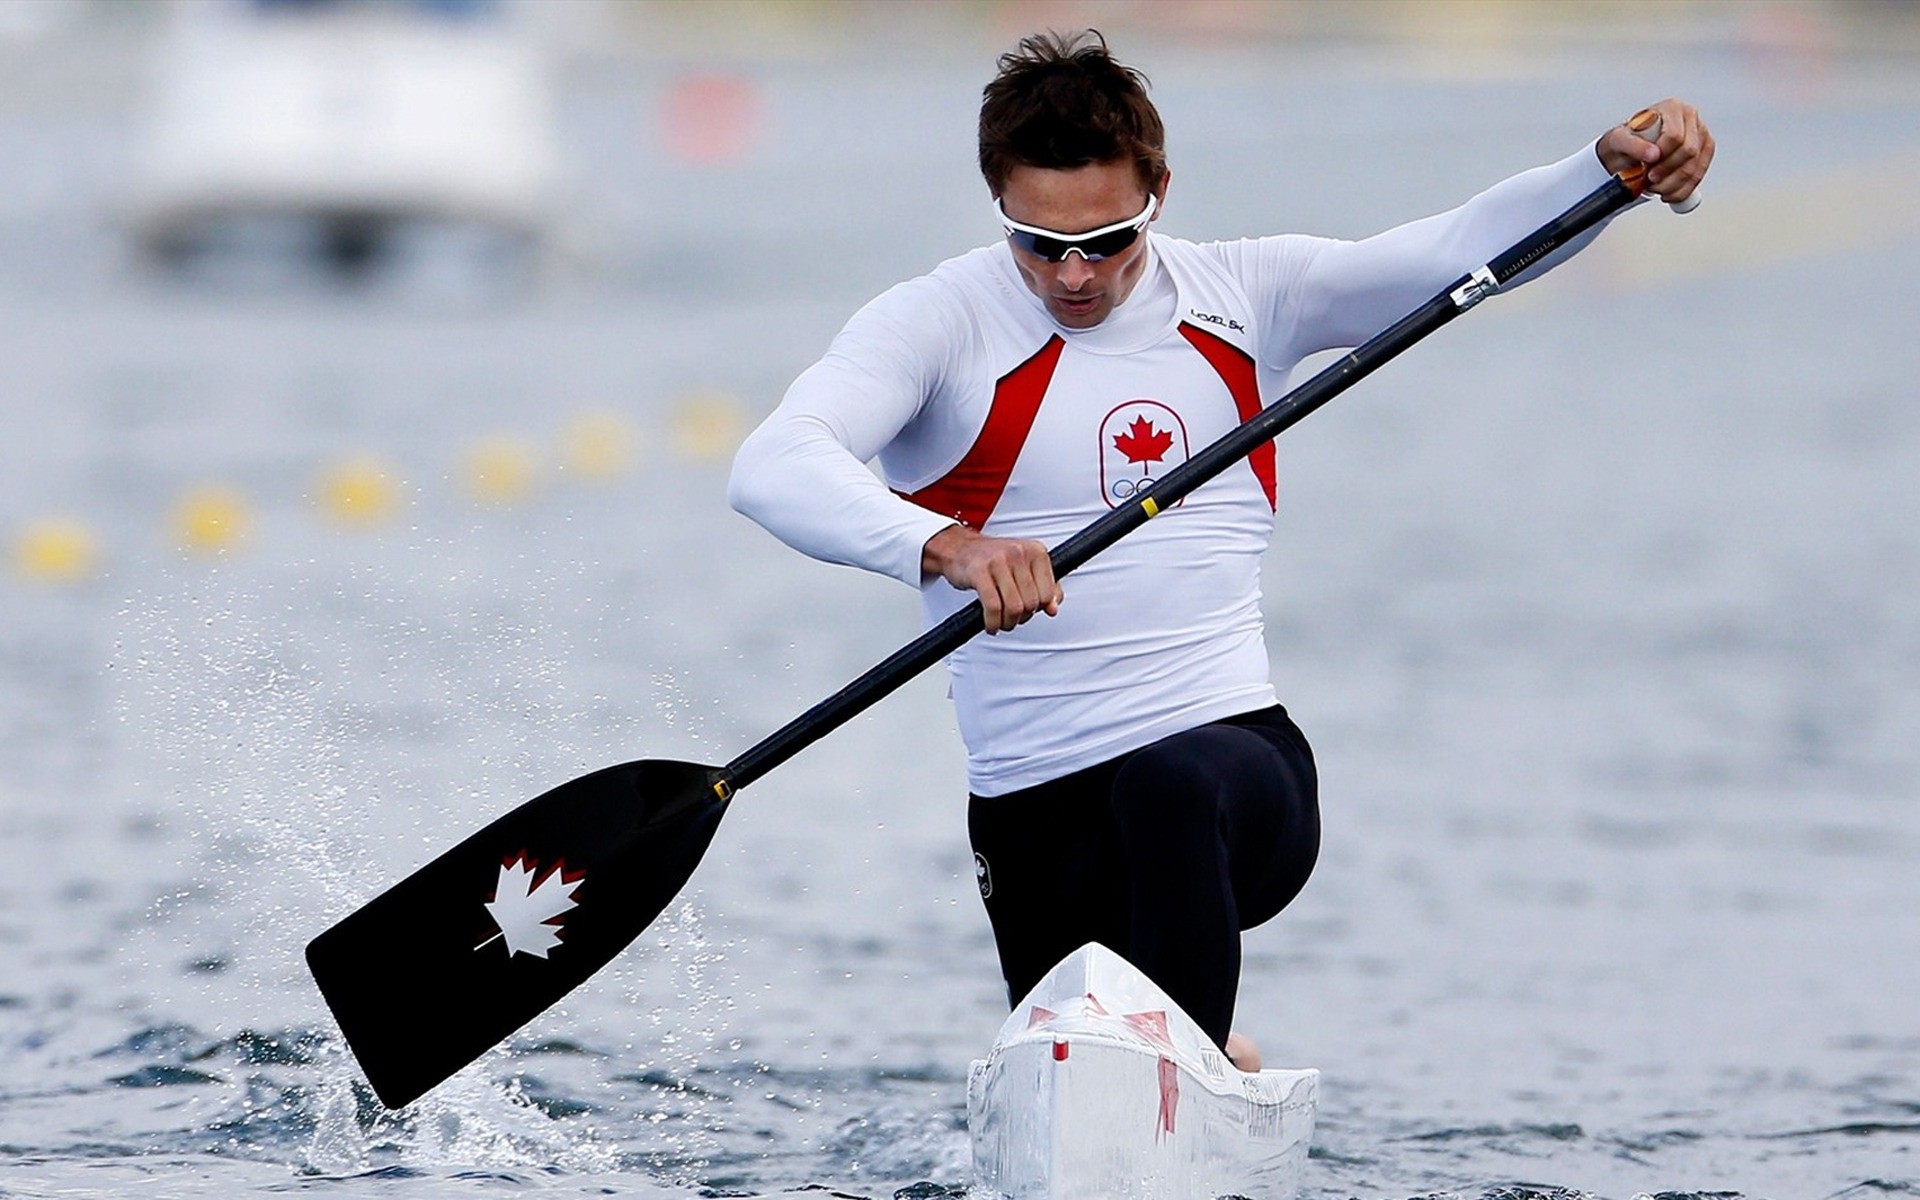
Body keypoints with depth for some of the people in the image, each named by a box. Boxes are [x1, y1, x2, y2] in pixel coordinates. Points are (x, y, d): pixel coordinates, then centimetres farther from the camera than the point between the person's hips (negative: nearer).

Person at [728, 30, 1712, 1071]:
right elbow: (772, 469, -21)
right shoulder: (940, 325, -5)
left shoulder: (1243, 299, 7)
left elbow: (1460, 250, 1)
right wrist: (940, 544, -40)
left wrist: (1611, 168, -18)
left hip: (1240, 757, 0)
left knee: (1171, 789, -35)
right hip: (1040, 818, 0)